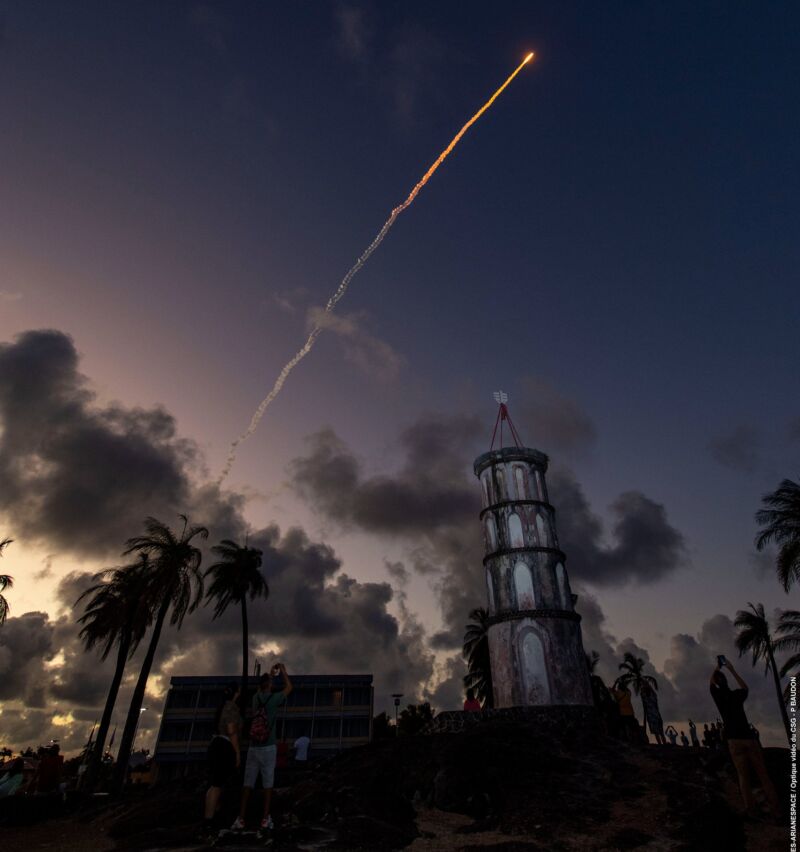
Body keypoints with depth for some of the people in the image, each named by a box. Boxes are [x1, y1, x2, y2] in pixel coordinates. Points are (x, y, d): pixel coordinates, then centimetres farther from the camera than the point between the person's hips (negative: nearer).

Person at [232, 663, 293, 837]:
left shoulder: (255, 697, 2)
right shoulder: (274, 698, -9)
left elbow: (262, 688, 28)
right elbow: (289, 688, 9)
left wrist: (271, 674, 37)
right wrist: (283, 671, 22)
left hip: (253, 748, 4)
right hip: (268, 748, -3)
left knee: (248, 783, 9)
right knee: (268, 783, 2)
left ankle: (241, 819, 7)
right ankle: (265, 820, 0)